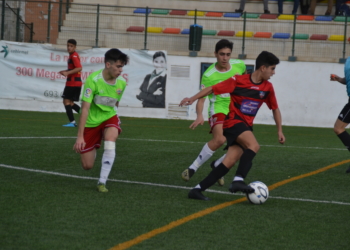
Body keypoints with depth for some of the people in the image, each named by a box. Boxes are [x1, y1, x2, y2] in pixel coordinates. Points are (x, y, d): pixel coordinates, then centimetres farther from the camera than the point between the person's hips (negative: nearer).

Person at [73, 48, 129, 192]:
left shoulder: (122, 82, -9)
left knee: (110, 143, -31)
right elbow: (85, 108, -25)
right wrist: (80, 136, -28)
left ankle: (102, 182, -22)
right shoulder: (93, 80, -24)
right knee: (87, 166, 0)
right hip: (91, 122, -3)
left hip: (109, 117, 3)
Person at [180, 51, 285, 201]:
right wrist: (193, 99, -12)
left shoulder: (267, 87, 7)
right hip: (233, 121, -5)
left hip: (246, 126, 5)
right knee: (254, 146, -31)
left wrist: (279, 131, 15)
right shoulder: (238, 81, -8)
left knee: (230, 161, -11)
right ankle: (238, 181, -39)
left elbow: (275, 109, 19)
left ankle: (198, 189, -8)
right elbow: (213, 89, -5)